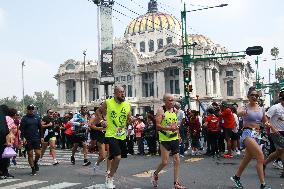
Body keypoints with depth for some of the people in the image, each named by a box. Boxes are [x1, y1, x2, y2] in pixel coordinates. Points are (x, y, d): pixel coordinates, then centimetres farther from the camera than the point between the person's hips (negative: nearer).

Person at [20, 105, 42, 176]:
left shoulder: (37, 117, 9)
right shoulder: (24, 118, 0)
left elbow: (40, 128, 13)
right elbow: (22, 129, -4)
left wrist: (41, 137, 7)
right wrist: (23, 137, -15)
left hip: (36, 139, 2)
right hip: (28, 140, -2)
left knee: (38, 153, -3)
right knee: (30, 154, 3)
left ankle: (35, 162, 28)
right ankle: (33, 169, 14)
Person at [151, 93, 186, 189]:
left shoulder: (175, 110, 10)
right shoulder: (161, 110, -9)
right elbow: (157, 125, -17)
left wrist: (176, 128, 11)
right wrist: (169, 128, -27)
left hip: (174, 138, 6)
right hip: (165, 139, -6)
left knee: (177, 161, 3)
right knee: (165, 162, -5)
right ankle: (155, 174, 24)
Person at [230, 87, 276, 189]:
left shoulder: (261, 109, 11)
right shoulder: (245, 107, -5)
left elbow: (266, 122, 22)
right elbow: (238, 112, -29)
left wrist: (267, 124, -3)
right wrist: (242, 112, -53)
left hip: (256, 135, 7)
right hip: (248, 133, -7)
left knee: (247, 158, 17)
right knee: (260, 156, -20)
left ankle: (236, 177, 36)